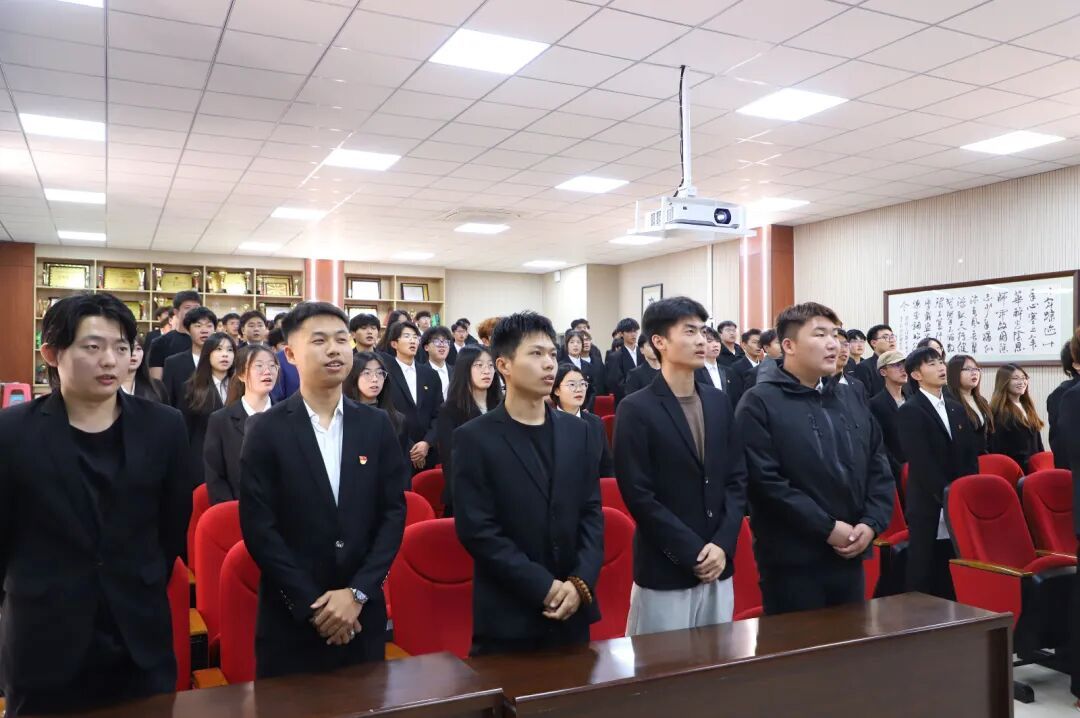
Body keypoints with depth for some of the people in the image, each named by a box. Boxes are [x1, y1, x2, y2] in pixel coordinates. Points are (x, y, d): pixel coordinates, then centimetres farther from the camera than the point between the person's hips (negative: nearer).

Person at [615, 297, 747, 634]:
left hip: (719, 566, 5)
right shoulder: (636, 410, -9)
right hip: (664, 572, -5)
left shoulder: (719, 401, 8)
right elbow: (639, 497, -13)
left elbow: (737, 478, 7)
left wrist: (723, 545, -5)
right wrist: (693, 553, -13)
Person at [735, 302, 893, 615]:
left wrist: (871, 523, -3)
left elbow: (879, 467, 12)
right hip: (792, 562, -6)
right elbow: (766, 481, -18)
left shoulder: (850, 398, 13)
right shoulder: (759, 403, -10)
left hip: (850, 556, 7)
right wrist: (827, 528, -17)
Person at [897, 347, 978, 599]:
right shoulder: (910, 411, -8)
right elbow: (922, 463, -15)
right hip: (929, 507, -6)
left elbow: (971, 455, 12)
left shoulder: (957, 409, 15)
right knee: (924, 578, 1)